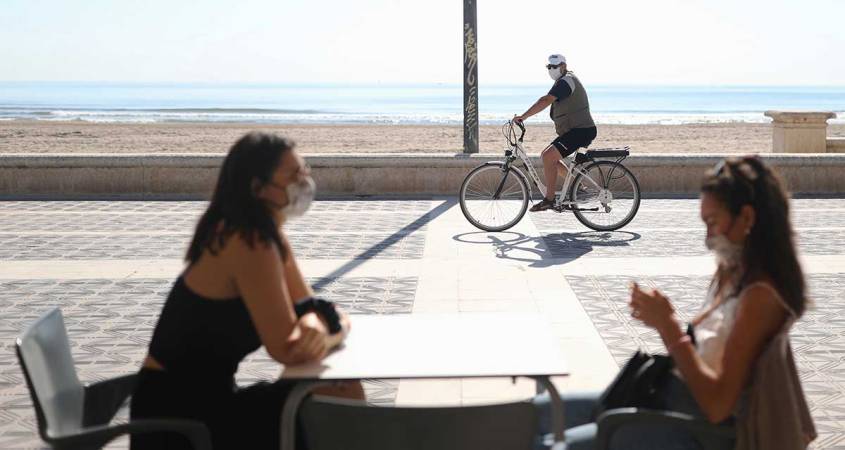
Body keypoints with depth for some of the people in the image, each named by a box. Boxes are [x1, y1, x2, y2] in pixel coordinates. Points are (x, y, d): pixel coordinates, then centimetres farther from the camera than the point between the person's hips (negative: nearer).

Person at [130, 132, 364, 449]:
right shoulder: (250, 244, -22)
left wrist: (317, 327, -19)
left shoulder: (271, 237, 7)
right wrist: (324, 329, -4)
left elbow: (309, 308, 5)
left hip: (207, 399, 8)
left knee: (345, 394, -1)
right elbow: (286, 348, -24)